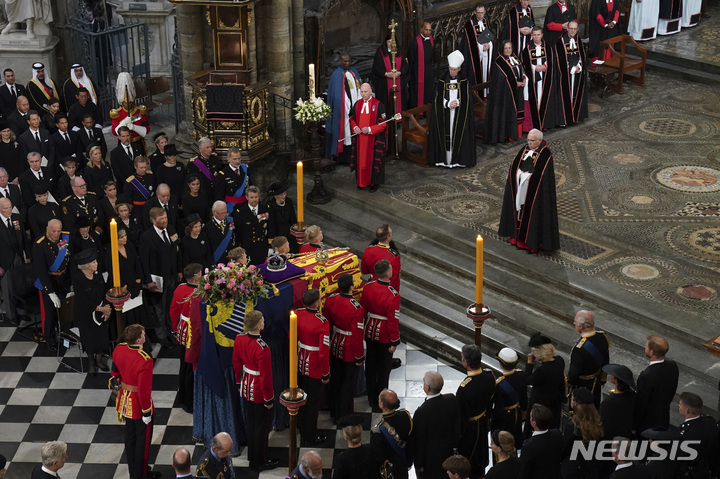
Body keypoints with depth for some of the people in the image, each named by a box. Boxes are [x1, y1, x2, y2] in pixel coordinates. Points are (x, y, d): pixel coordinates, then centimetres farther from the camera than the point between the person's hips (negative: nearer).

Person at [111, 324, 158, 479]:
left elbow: (114, 373, 7)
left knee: (130, 436, 23)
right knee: (142, 440, 12)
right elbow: (144, 390, -27)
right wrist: (147, 412, -15)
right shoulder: (145, 360, -32)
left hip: (125, 400, 7)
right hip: (139, 405, -7)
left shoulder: (118, 350, -11)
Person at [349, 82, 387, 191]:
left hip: (374, 139, -4)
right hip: (359, 138, 4)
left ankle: (374, 182, 14)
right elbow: (352, 119, 15)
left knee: (373, 160, 2)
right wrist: (354, 127, -7)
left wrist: (369, 129, -20)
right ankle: (362, 182, 20)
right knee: (361, 159, 9)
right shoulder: (357, 104, 6)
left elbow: (384, 124, -10)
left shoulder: (378, 105, -9)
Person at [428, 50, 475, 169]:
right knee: (445, 135, -3)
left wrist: (458, 102, -17)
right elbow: (438, 100, -1)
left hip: (460, 115, 0)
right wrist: (448, 104, -17)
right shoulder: (442, 82, 4)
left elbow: (467, 99, 1)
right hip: (444, 115, 0)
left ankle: (458, 159, 3)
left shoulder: (464, 82, 4)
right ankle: (445, 159, 2)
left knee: (459, 135, -3)